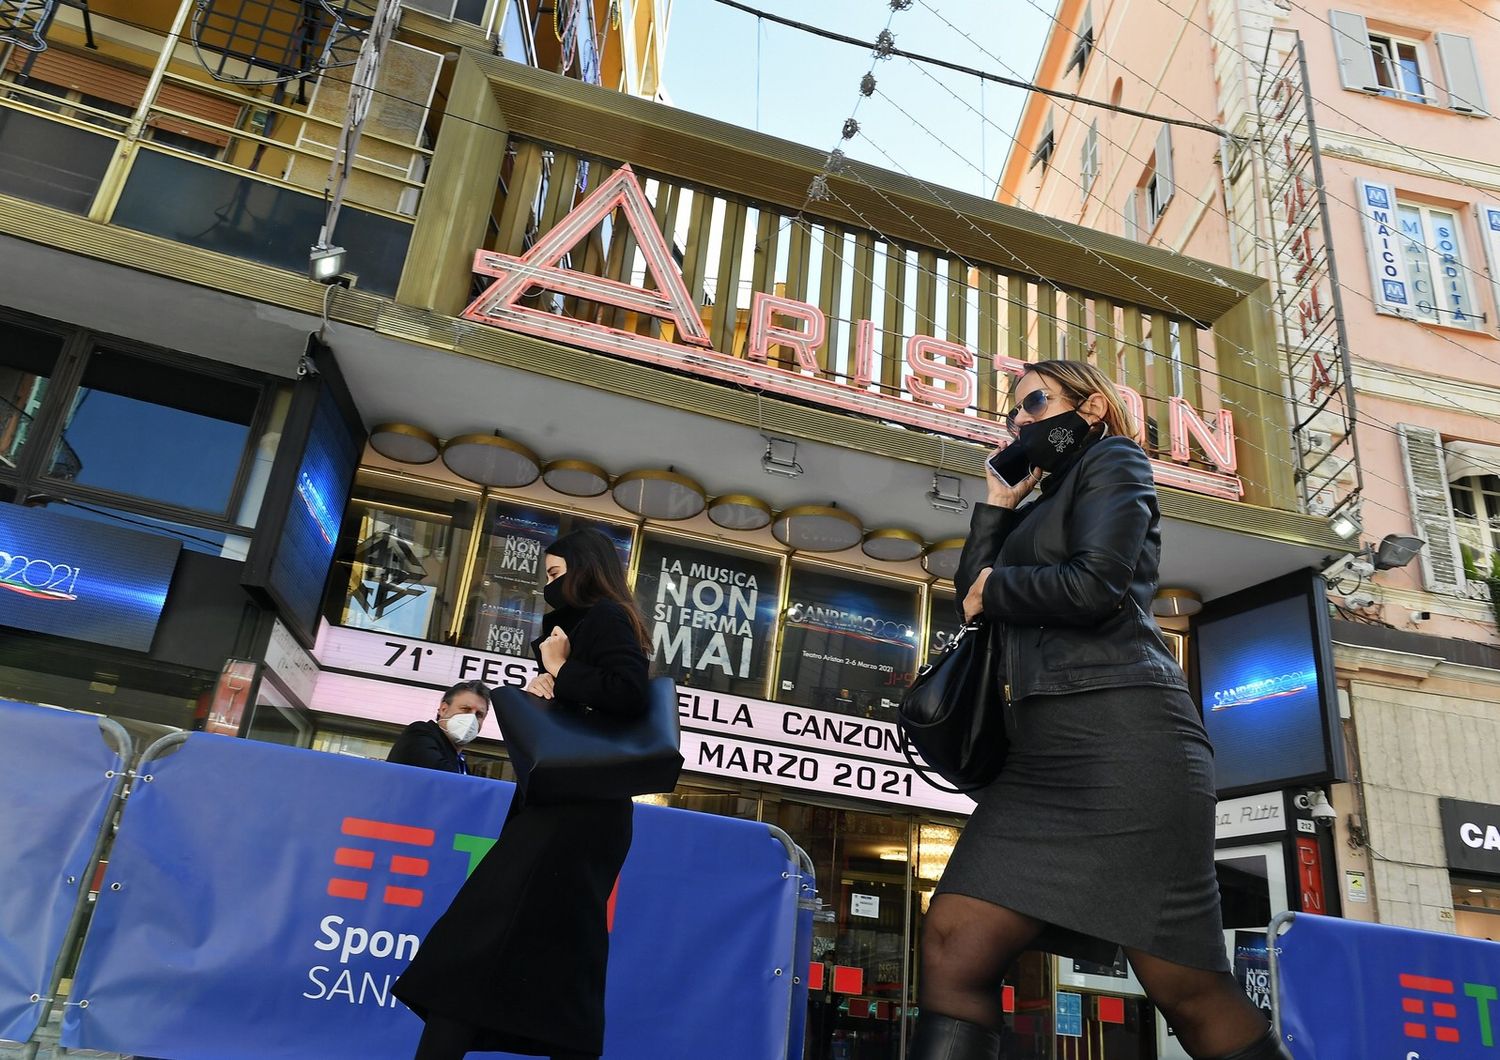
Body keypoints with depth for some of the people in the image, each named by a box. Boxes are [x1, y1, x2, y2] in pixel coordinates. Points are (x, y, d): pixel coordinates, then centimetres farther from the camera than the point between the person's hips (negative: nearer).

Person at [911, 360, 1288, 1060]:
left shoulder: (1113, 459, 8)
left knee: (1188, 989, -6)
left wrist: (996, 587, 6)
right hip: (1042, 747, 7)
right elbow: (973, 598, 19)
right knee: (953, 947, -6)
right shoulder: (1039, 511, 29)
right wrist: (998, 503, 19)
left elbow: (1095, 587, -9)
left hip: (1122, 732, -7)